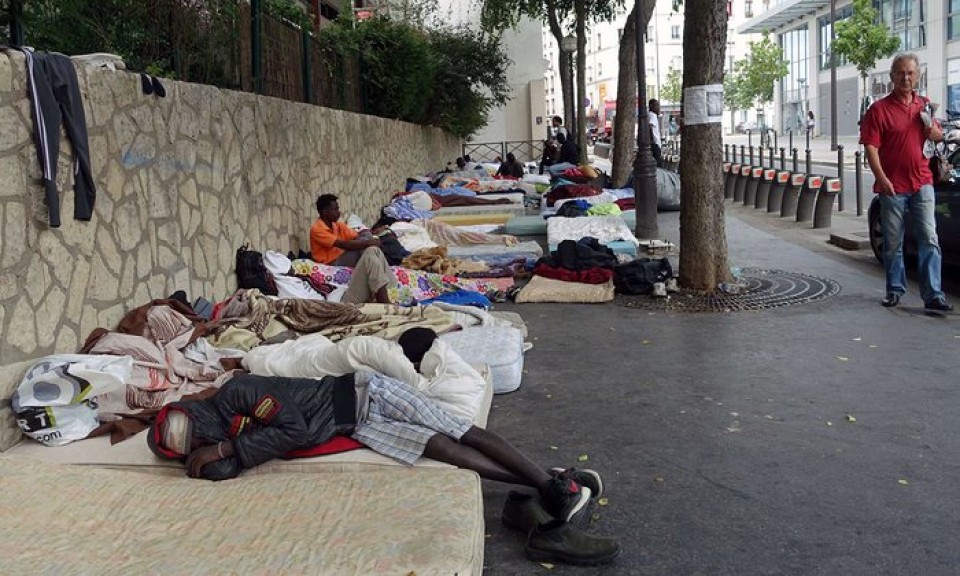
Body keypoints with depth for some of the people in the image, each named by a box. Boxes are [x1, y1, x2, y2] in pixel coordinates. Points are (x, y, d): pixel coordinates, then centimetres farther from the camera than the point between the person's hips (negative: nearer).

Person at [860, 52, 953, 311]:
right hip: (892, 186, -3)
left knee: (929, 239, -5)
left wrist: (933, 130, -2)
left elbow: (938, 135, 22)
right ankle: (895, 290, 22)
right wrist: (882, 179, -20)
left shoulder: (924, 105, 11)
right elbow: (871, 147, -10)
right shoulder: (879, 109, -4)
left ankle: (933, 295, -4)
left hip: (922, 183, 3)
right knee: (893, 243, 8)